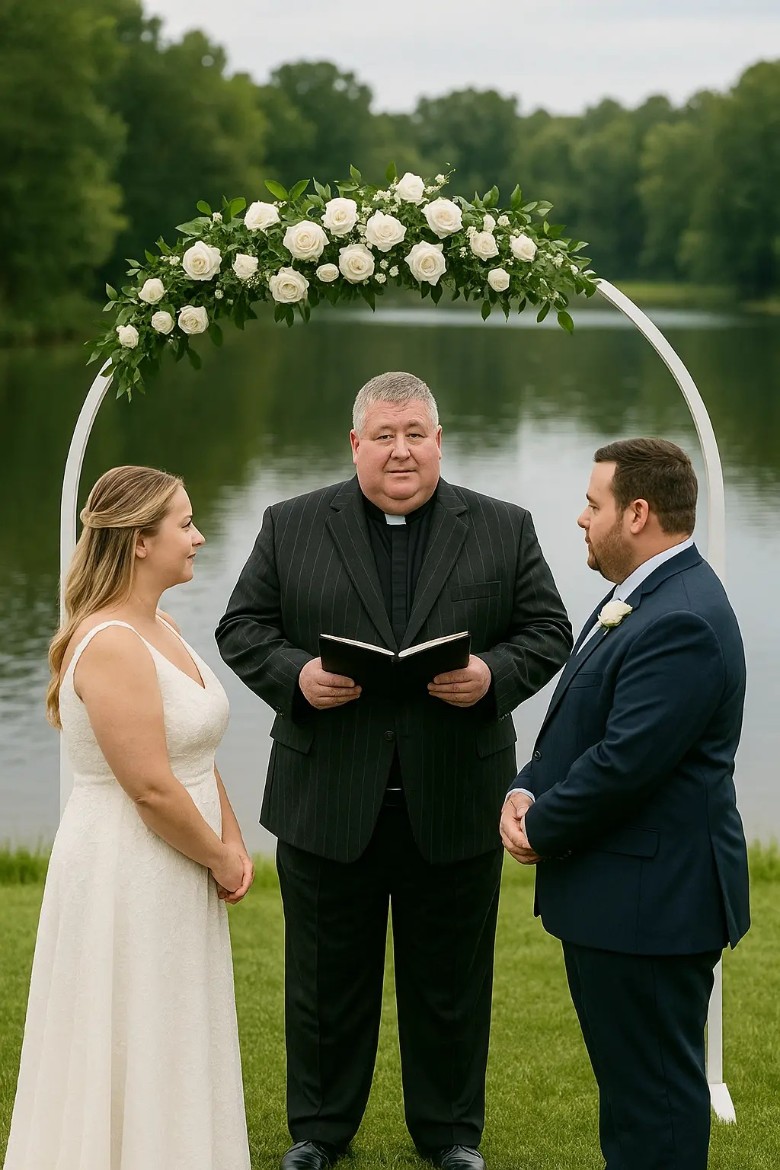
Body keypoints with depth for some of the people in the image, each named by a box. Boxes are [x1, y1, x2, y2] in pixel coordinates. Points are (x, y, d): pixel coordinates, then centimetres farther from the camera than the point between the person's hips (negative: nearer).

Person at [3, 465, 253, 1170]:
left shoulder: (158, 630, 9)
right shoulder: (111, 644, -22)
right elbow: (152, 789, -23)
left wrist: (232, 844, 1)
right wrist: (222, 861, -10)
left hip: (173, 878, 10)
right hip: (127, 876, -9)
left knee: (174, 1053, 19)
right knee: (132, 1053, 3)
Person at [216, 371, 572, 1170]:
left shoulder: (504, 530, 3)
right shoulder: (291, 527, 3)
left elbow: (547, 632, 3)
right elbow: (242, 627, 3)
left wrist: (494, 675, -16)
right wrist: (295, 674, -16)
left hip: (453, 803, 0)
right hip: (328, 802, 0)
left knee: (450, 981, 11)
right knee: (326, 976, 12)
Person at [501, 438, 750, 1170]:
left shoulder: (682, 622, -23)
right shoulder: (641, 597, 11)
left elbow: (623, 761, -26)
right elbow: (578, 720, 17)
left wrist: (541, 829, -11)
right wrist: (526, 792, 0)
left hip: (651, 898, -11)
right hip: (617, 889, 11)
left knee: (654, 1085, 0)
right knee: (628, 1076, 21)